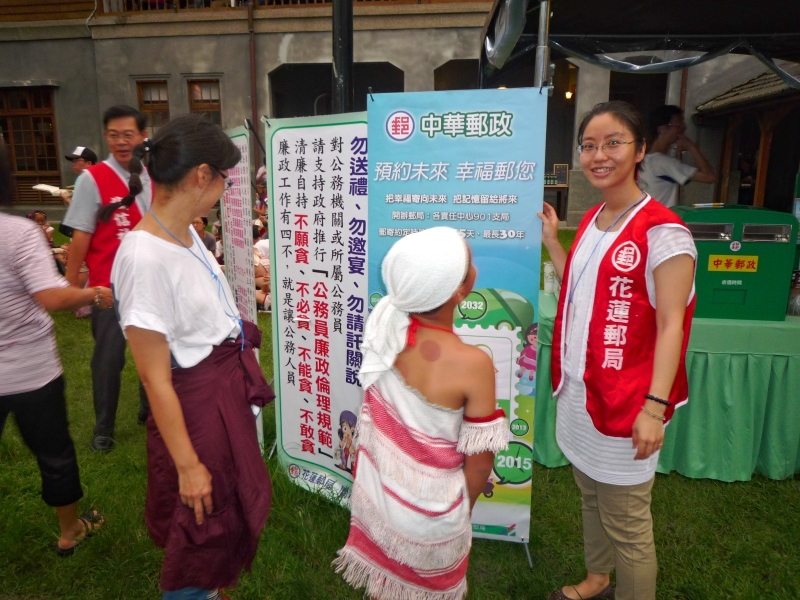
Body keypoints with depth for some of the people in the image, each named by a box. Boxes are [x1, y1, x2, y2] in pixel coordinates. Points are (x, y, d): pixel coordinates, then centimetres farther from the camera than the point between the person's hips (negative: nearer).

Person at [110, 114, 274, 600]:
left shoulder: (185, 232, 0)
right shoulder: (144, 256, -27)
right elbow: (156, 380, -22)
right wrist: (186, 464, -16)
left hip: (231, 385, 9)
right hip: (196, 400, -9)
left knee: (234, 510, 28)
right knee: (203, 529, 15)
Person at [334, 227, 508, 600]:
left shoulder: (388, 326, -16)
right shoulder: (472, 364, -30)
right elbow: (479, 459, -18)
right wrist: (462, 510, 1)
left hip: (375, 490, 4)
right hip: (428, 509, -4)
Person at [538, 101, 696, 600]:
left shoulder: (662, 231, -15)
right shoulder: (592, 221, 9)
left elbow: (670, 325, -17)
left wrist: (655, 407, -22)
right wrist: (552, 240, 14)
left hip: (624, 401, -8)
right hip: (579, 390, 8)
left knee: (626, 524, 6)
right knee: (591, 496, 25)